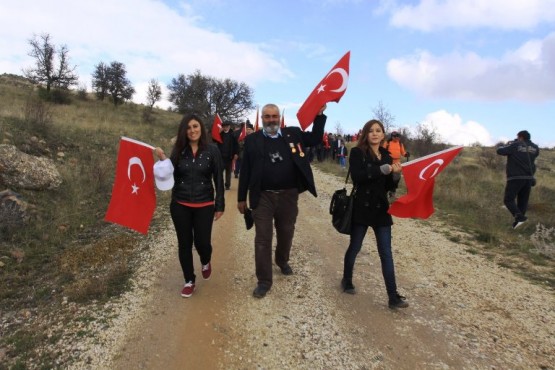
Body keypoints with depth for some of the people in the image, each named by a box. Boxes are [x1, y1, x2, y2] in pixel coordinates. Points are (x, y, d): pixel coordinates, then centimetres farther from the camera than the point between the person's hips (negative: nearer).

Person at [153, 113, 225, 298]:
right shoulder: (178, 150, 0)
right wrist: (163, 159, -16)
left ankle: (206, 262, 39)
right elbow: (171, 176, -1)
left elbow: (218, 180, -3)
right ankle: (189, 281, 29)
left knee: (202, 242, 1)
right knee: (184, 244, 9)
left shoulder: (212, 150, -5)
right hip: (180, 205, 2)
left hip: (204, 205, -2)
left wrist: (220, 205, -3)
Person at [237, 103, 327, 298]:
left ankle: (282, 261, 48)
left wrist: (319, 115, 0)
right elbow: (245, 170, 0)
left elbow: (315, 139, 12)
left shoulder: (293, 134, 3)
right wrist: (241, 198, 1)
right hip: (263, 197, -2)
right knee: (262, 239, 2)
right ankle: (264, 281, 14)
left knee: (286, 234, 19)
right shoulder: (252, 140, -1)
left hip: (288, 196, 2)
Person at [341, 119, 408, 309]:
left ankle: (393, 297, 7)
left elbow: (389, 186, 10)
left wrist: (394, 174, -9)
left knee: (386, 253, 3)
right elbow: (357, 176, -22)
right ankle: (347, 281, 34)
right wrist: (382, 170, -24)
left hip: (381, 208, 4)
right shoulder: (357, 153, -5)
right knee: (354, 247, 11)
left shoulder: (387, 156, 10)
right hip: (362, 208, -4)